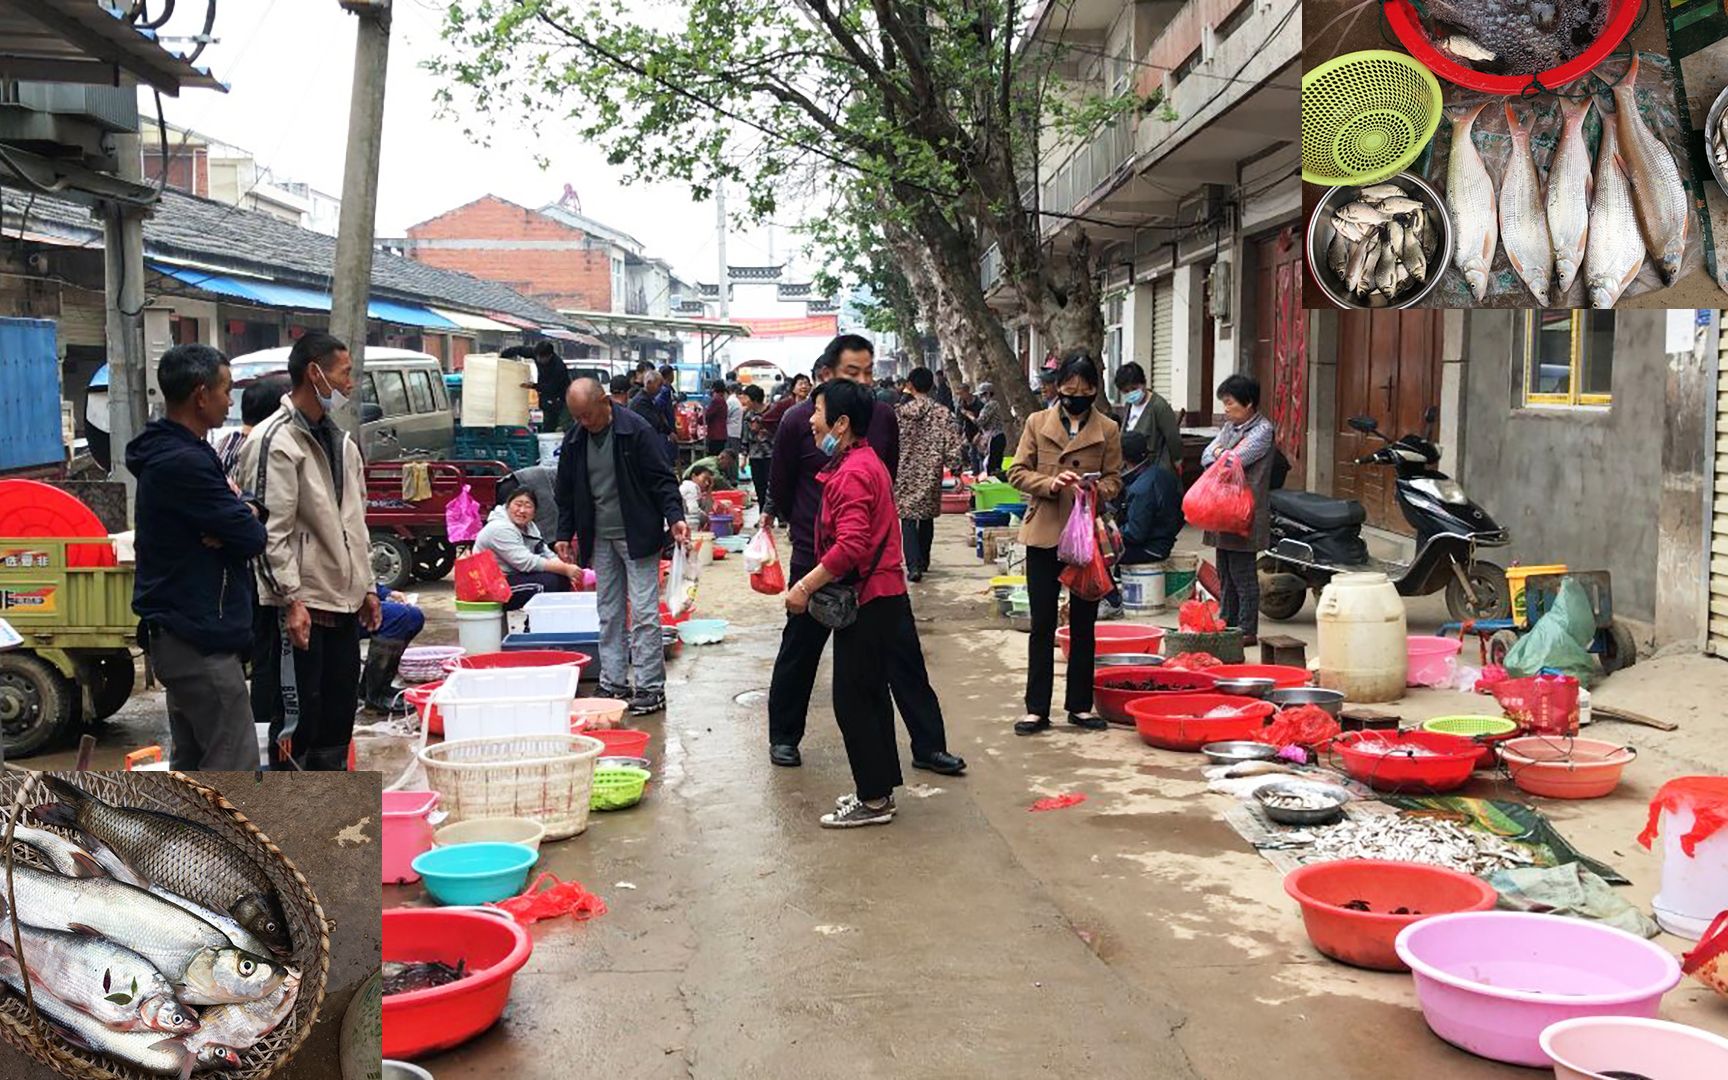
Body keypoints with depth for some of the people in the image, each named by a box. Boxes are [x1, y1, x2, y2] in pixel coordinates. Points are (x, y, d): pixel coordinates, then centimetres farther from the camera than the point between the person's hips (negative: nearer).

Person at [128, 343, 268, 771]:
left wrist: (240, 511, -10)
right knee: (234, 769, -7)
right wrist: (245, 514, 2)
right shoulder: (185, 463, -20)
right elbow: (252, 538, -20)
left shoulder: (169, 454, 14)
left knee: (191, 763, 17)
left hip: (177, 634, 11)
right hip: (201, 638, -11)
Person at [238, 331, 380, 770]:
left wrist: (366, 587, 18)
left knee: (336, 723, 16)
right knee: (293, 729, -3)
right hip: (299, 607, -9)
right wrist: (291, 599, -21)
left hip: (343, 604, 9)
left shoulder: (340, 441, 16)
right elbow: (270, 531, -17)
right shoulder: (275, 440, -12)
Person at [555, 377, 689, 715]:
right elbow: (567, 491, 14)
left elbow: (662, 480, -11)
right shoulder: (575, 439, 6)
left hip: (637, 535, -6)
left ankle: (650, 687, 0)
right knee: (609, 614, 10)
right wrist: (565, 535, 11)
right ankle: (613, 684, 18)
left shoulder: (636, 431, -11)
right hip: (600, 538, 6)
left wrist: (675, 517, -23)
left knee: (644, 612, -5)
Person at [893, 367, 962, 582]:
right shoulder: (943, 414, -5)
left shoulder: (900, 412, -6)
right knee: (927, 518, 17)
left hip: (905, 474, -1)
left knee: (908, 520, 0)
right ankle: (923, 562, 28)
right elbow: (953, 447, -8)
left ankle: (914, 566, -13)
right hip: (930, 475, 1)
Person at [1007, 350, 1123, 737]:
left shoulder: (1108, 430, 2)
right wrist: (1049, 483, -17)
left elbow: (1115, 480, 5)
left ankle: (1080, 705, 20)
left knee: (1083, 624, 9)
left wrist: (1098, 488, -17)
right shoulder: (1037, 423, 2)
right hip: (1044, 534, 0)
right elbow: (1017, 472, 2)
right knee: (1042, 625, 4)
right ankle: (1037, 708, 11)